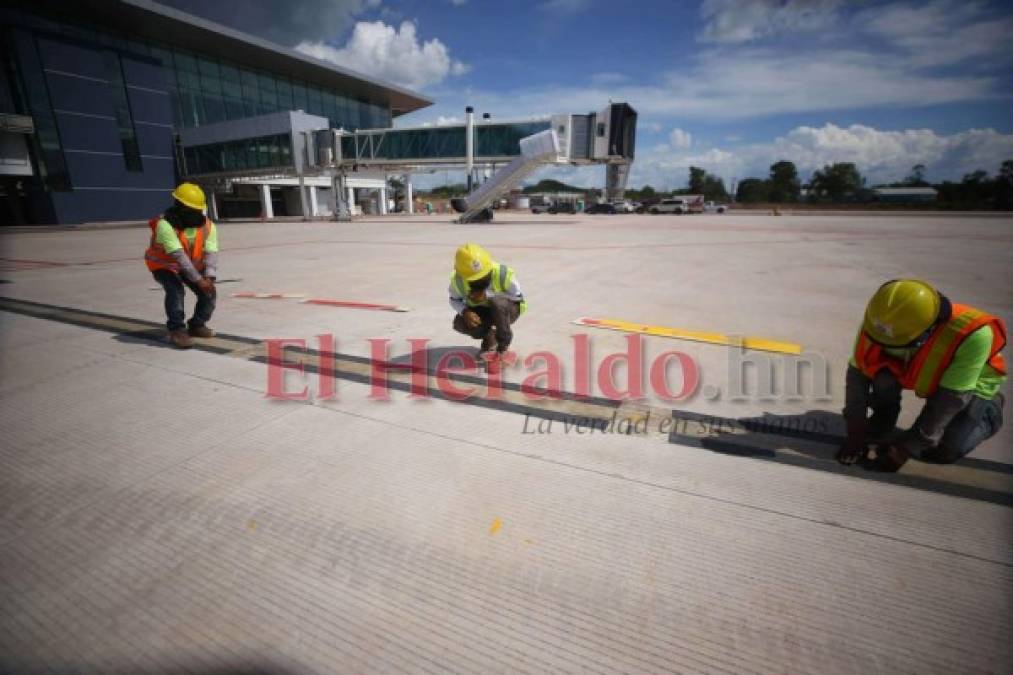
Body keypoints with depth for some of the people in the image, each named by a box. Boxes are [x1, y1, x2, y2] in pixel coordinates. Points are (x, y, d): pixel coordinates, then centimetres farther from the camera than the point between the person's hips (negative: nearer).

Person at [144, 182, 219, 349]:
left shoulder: (208, 226, -15)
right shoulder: (165, 224, -30)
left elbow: (211, 253, -23)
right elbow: (179, 256, -37)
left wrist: (209, 277, -39)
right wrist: (198, 280, -42)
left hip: (191, 266, 5)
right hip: (164, 266, -5)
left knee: (208, 291, -7)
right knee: (175, 290, -29)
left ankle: (197, 325, 14)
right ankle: (177, 330, -20)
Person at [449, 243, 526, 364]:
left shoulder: (503, 273, -31)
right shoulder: (458, 281, -21)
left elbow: (518, 297, -19)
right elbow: (454, 299, -3)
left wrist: (488, 295, -32)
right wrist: (465, 312, -28)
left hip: (507, 309, -3)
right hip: (481, 312, 3)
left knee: (497, 301, -38)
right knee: (460, 324, -25)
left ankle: (504, 342, -13)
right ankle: (489, 338, 6)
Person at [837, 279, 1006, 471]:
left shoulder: (972, 335, -39)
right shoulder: (881, 322, -32)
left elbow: (949, 400, -34)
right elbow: (857, 375, -22)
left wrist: (904, 449, -31)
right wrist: (856, 434, -22)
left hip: (973, 382, -2)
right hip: (926, 373, 2)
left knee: (945, 451, -14)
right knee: (883, 375, -29)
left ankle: (989, 413, 15)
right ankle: (882, 420, 0)